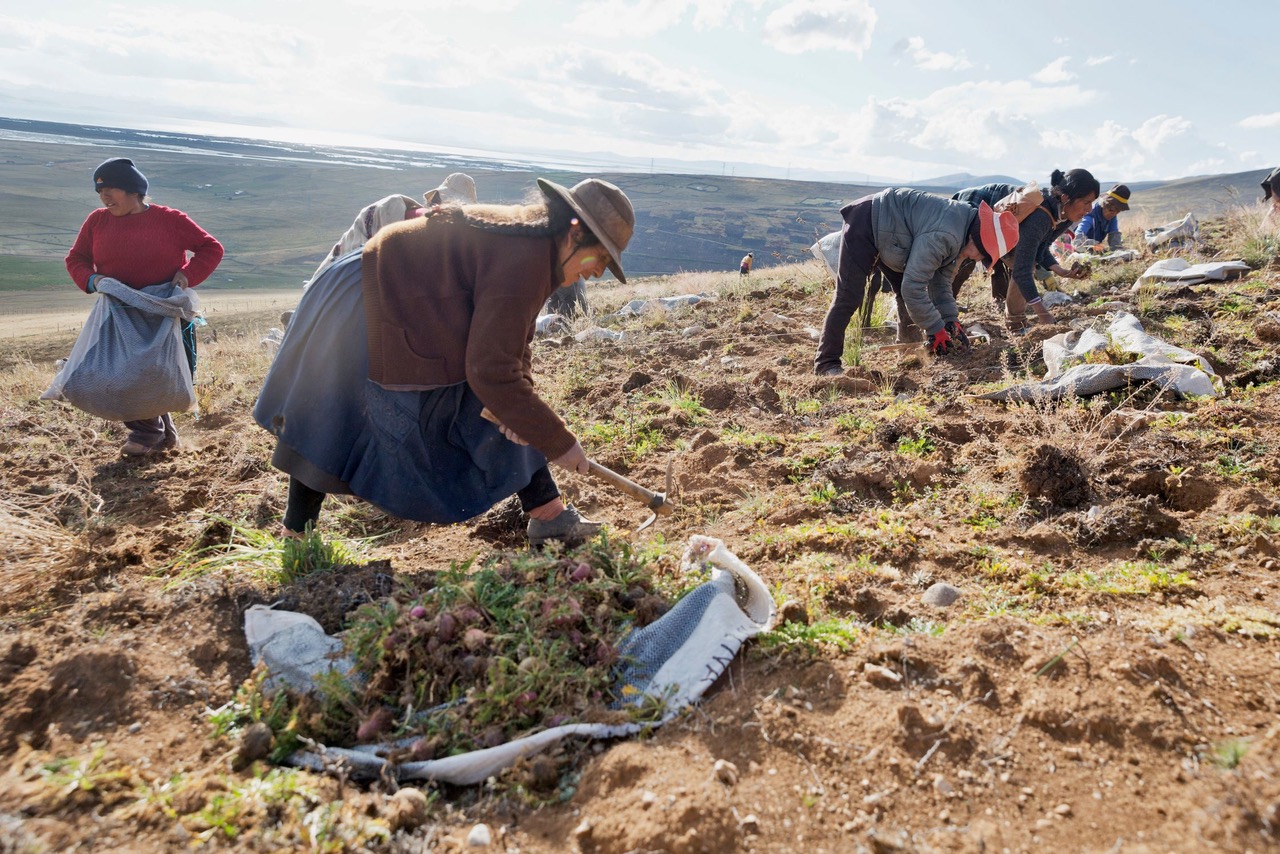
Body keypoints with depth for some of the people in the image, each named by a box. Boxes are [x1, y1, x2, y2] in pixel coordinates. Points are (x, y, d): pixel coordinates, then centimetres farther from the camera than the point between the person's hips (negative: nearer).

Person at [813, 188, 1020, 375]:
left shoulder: (959, 237, 1)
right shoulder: (943, 235, -31)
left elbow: (941, 281, 10)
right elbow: (913, 286, -30)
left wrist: (951, 320, 0)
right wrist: (935, 329, -21)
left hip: (884, 232, 10)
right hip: (864, 226, -10)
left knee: (908, 296, 9)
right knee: (849, 298, -14)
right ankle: (826, 363, -10)